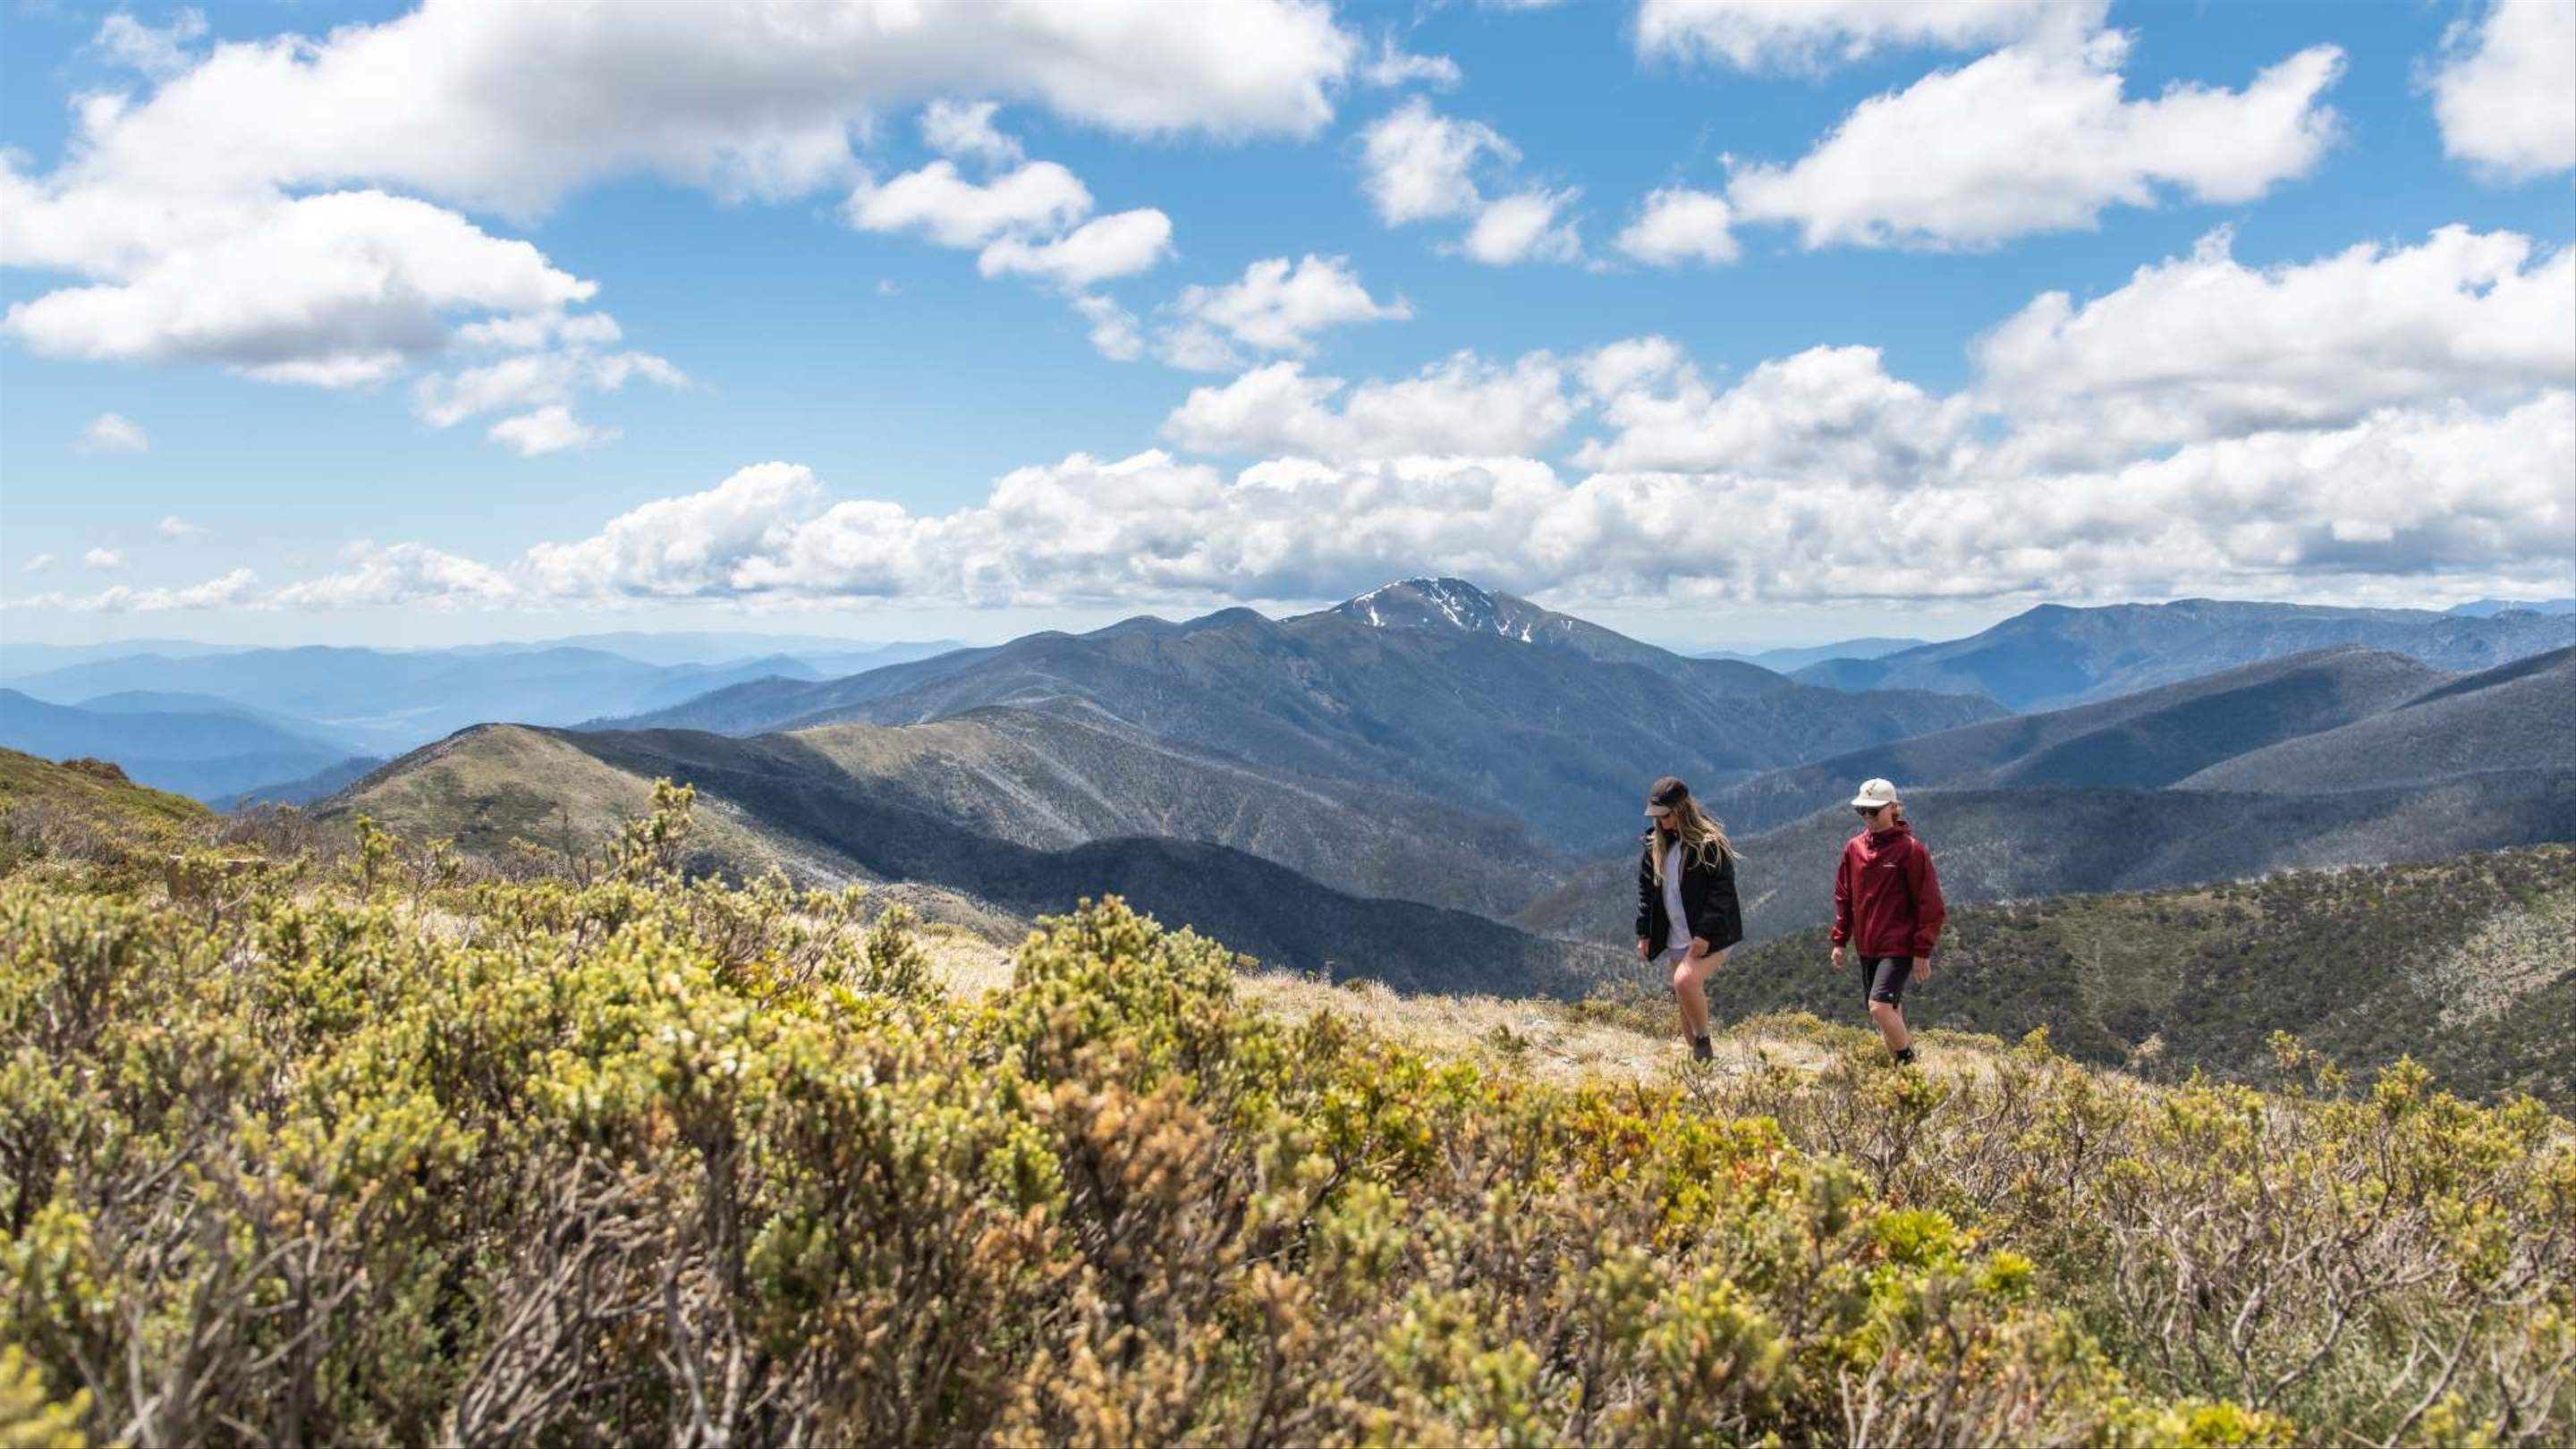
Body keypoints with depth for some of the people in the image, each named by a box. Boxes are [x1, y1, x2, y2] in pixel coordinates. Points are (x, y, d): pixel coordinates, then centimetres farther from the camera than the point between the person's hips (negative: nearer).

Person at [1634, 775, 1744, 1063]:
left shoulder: (1709, 842, -11)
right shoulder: (1655, 844, 8)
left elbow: (1722, 889, -16)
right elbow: (1645, 888, 14)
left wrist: (1705, 934, -22)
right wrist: (1644, 934, 9)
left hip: (1710, 937, -7)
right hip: (1676, 939, 7)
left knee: (1685, 981, -28)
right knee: (1684, 1000, 8)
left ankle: (1704, 1042, -9)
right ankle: (1698, 1057, 22)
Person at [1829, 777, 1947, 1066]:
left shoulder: (1911, 849, -10)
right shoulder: (1853, 848, 6)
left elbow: (1929, 904, -9)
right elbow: (1844, 897, 16)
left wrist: (1923, 952, -10)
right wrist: (1839, 941, 12)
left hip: (1898, 947, -6)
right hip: (1867, 948, 6)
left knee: (1880, 1007, -18)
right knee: (1888, 1011, 12)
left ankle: (1908, 1062, 1)